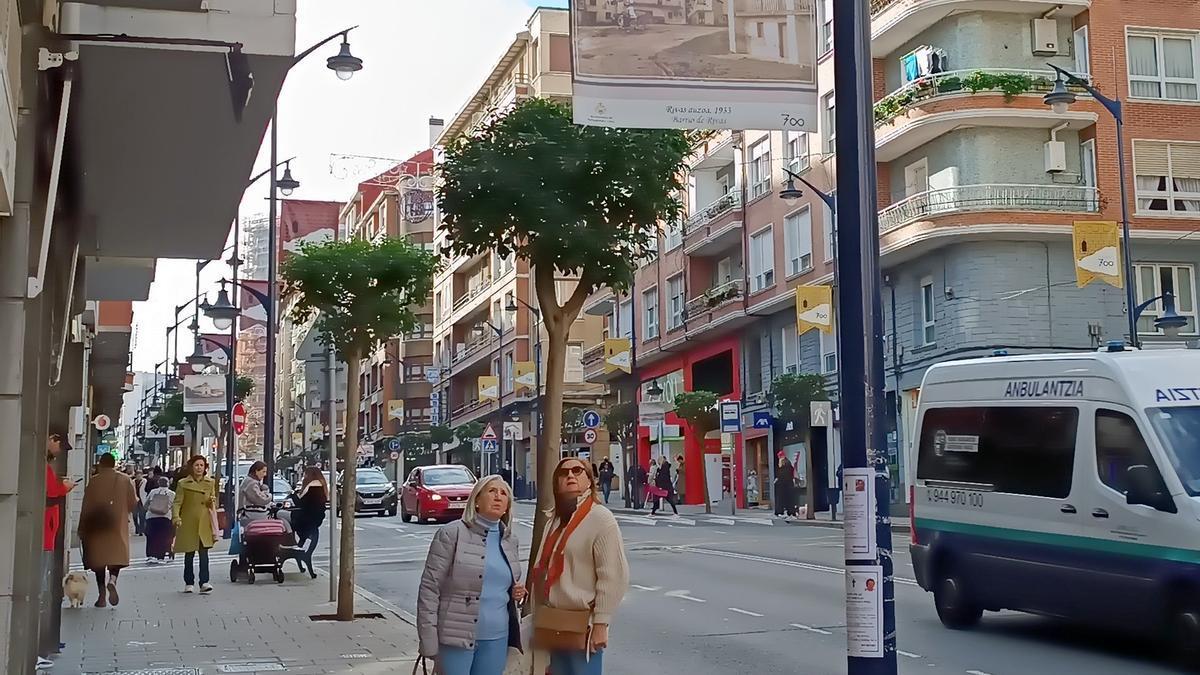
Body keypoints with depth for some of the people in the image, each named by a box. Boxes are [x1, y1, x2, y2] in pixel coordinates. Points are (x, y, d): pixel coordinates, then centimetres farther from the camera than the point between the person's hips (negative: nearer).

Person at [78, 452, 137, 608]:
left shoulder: (94, 481, -3)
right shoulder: (125, 480, -1)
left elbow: (86, 507, -3)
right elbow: (133, 503, 1)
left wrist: (82, 529, 5)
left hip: (96, 526, 0)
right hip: (118, 525, 0)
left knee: (99, 559, 8)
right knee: (117, 554, 7)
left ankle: (102, 596, 6)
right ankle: (112, 580, -24)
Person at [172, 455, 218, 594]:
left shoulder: (211, 483, 10)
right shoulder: (183, 484, 1)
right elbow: (177, 503, -3)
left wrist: (212, 502, -6)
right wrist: (176, 517, -19)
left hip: (204, 524, 1)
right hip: (188, 524, -1)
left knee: (204, 553, -11)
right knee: (189, 555, 6)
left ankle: (204, 582, -13)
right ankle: (189, 583, 17)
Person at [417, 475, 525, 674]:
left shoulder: (510, 539, 12)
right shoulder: (452, 534, -5)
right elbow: (430, 588, -8)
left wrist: (517, 593, 4)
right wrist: (429, 642, -14)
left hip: (497, 639, 5)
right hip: (456, 637, -5)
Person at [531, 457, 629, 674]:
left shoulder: (601, 518, -11)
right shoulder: (555, 520, 13)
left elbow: (613, 577, -15)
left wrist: (600, 623, -18)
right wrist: (543, 619, 14)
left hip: (582, 625, -7)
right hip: (555, 624, 7)